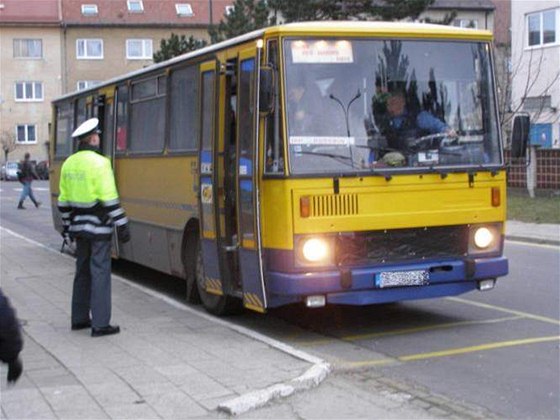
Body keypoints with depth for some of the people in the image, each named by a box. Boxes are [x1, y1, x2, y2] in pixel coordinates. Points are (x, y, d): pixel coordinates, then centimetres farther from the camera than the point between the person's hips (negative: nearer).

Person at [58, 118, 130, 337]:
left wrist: (67, 224, 23)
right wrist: (121, 226, -13)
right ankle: (100, 324, -3)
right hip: (98, 228, -7)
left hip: (78, 225, 7)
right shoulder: (99, 163, -14)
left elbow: (64, 199, 13)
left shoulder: (69, 163, 8)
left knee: (82, 272, 17)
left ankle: (79, 318, 23)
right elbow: (109, 198, -18)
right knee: (100, 273, -4)